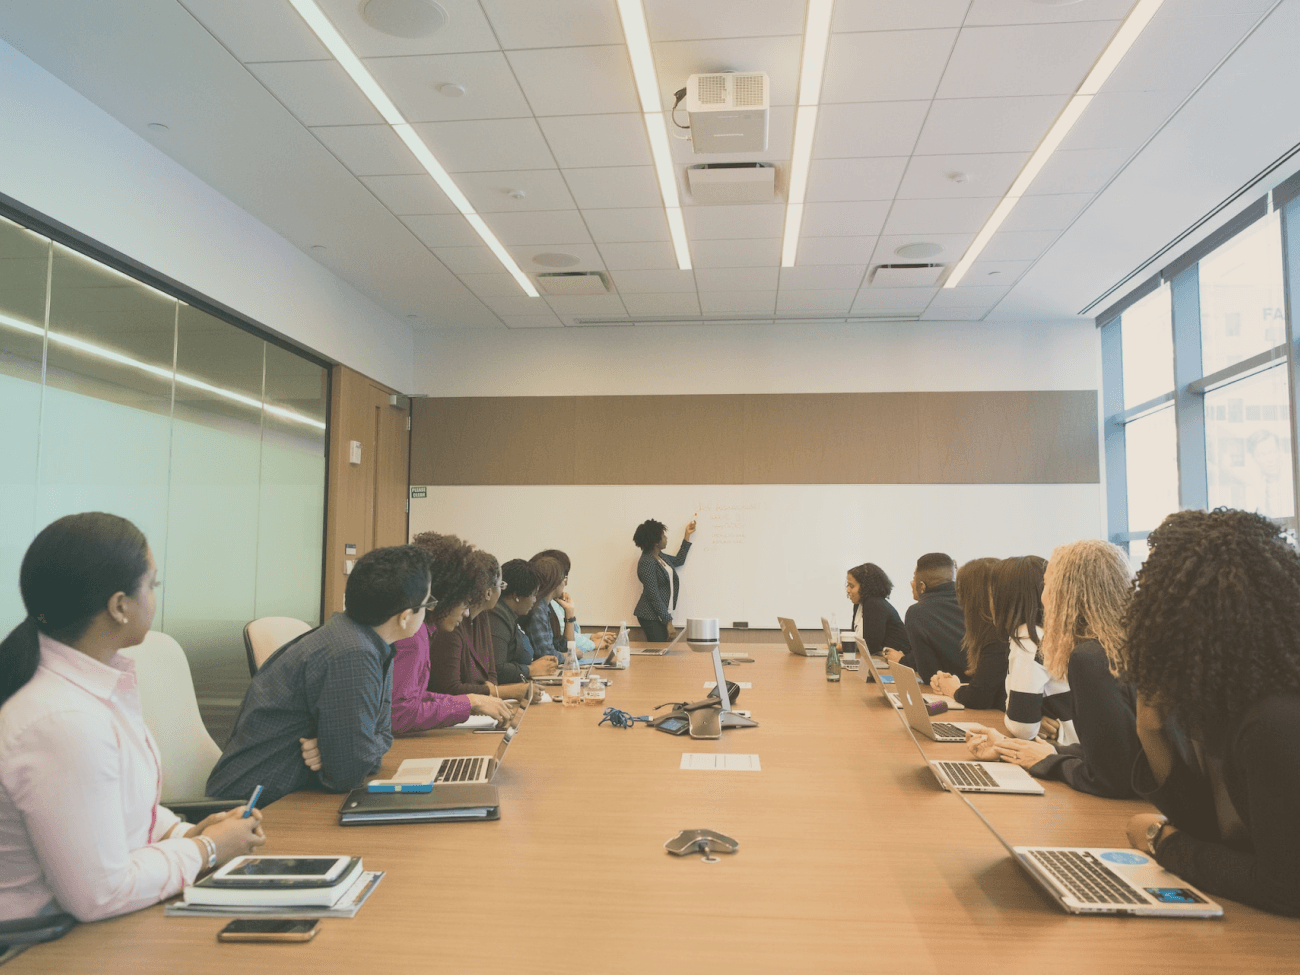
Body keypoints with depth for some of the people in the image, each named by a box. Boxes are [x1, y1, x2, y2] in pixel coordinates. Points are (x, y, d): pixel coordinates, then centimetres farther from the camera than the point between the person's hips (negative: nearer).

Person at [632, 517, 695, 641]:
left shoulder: (660, 556, 9)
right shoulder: (647, 563, -19)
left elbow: (678, 561, 28)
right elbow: (654, 597, -20)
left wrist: (687, 535, 25)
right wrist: (668, 622, -18)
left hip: (661, 614, 9)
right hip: (651, 618, -9)